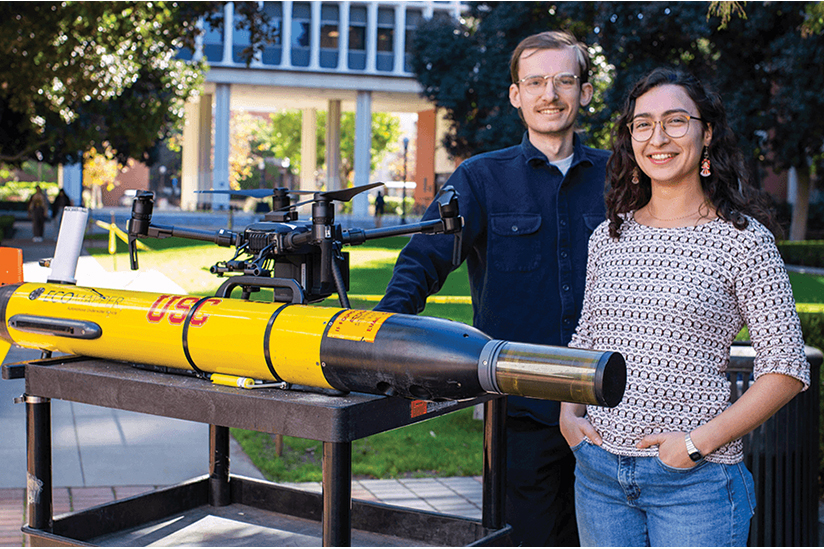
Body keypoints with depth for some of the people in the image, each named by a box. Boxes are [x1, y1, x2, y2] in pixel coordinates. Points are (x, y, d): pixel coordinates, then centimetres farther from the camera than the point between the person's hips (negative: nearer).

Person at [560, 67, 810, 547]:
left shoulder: (742, 238, -5)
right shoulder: (608, 237, 8)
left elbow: (787, 368, -6)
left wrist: (701, 441, -13)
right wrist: (569, 413, 2)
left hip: (696, 479, -4)